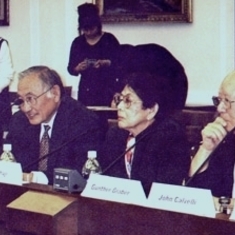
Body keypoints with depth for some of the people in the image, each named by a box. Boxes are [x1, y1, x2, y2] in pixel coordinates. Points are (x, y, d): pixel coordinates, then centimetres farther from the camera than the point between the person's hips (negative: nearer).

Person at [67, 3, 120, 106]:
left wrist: (107, 63, -21)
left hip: (107, 89, -2)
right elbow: (70, 68, 8)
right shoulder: (78, 42, 7)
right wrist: (78, 68, -13)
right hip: (86, 90, 2)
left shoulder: (109, 39, -1)